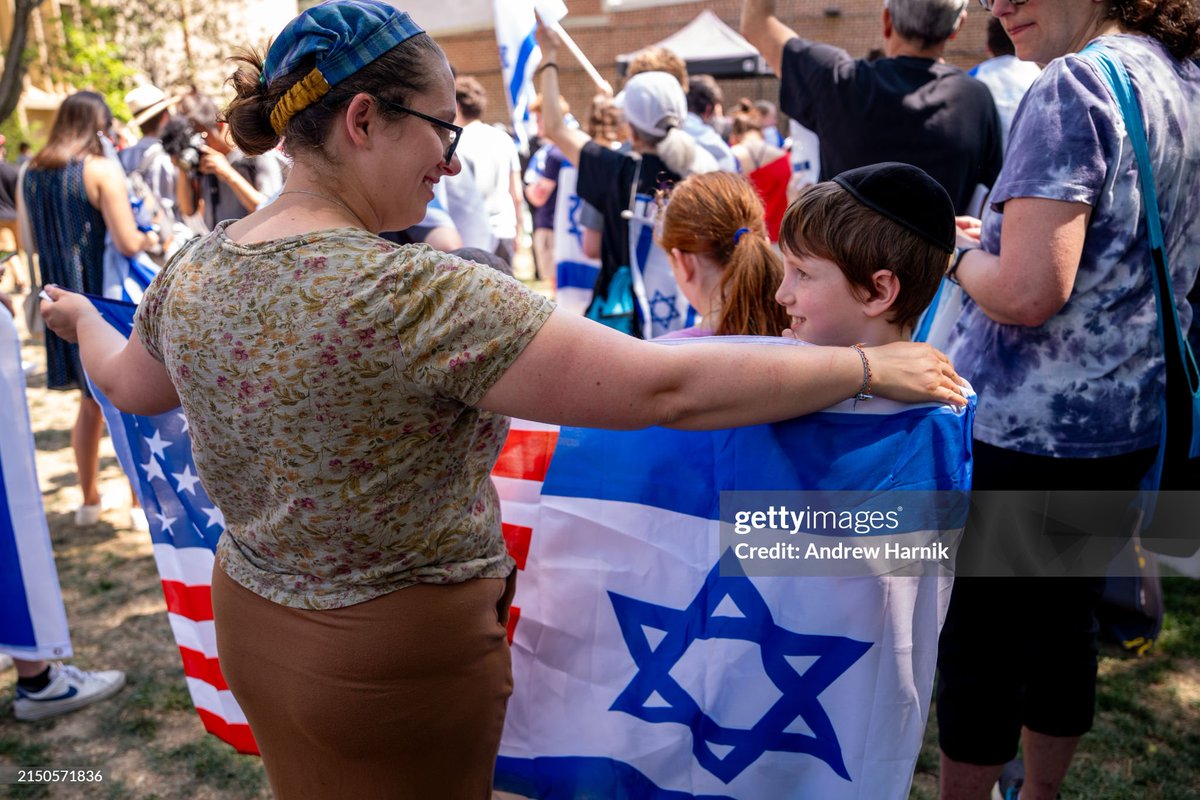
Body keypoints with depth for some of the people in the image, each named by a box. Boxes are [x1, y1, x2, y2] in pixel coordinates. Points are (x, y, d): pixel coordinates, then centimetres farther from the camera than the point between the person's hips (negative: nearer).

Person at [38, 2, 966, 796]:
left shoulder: (192, 272, -7)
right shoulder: (417, 297, -31)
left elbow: (128, 386, 15)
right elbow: (664, 387, -32)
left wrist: (82, 317, 38)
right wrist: (868, 365, -19)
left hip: (248, 618, 7)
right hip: (400, 659, -6)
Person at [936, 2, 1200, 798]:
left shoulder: (1073, 85, -16)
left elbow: (1029, 293, -25)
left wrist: (957, 254, -6)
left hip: (1020, 427, -8)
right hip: (1127, 421, 9)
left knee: (980, 643, 7)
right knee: (1064, 616, 20)